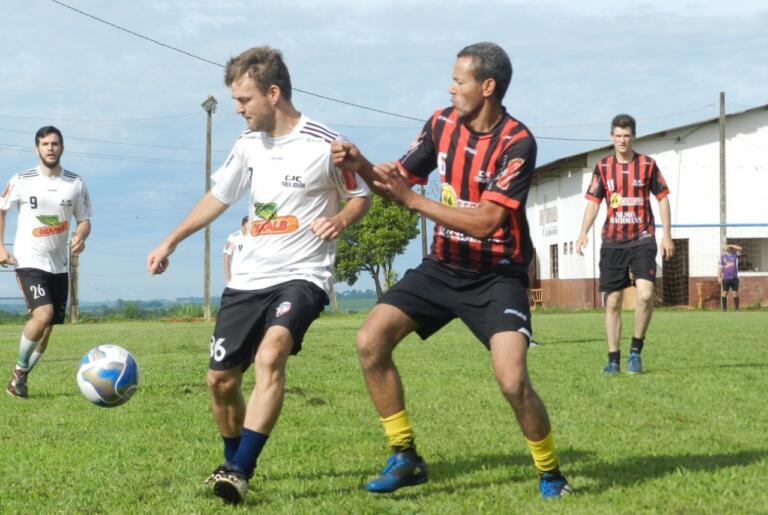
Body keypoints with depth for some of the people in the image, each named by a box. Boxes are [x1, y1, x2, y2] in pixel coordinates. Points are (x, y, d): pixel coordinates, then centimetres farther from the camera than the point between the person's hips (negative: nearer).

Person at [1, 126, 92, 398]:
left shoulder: (75, 183, 0)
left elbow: (84, 220, 8)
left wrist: (80, 236, -15)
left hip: (59, 265, 4)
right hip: (29, 261, -4)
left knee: (47, 328, 6)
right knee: (43, 314, -24)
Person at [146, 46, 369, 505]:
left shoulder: (324, 144, -10)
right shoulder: (248, 145, 6)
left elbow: (360, 197, 1)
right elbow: (219, 197, 20)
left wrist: (340, 219, -20)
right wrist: (170, 242, 21)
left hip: (302, 275, -6)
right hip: (249, 277, 6)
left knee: (271, 354, -31)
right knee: (221, 380, 7)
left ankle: (240, 472, -32)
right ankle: (235, 464, 32)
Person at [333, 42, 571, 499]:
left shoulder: (518, 143, -20)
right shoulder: (442, 124, -1)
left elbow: (484, 221, -26)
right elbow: (400, 181, 8)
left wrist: (412, 200, -26)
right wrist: (363, 167, -12)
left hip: (496, 276, -6)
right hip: (443, 267, 6)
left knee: (513, 381, -22)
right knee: (371, 341, -7)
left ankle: (551, 474, 3)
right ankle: (406, 458, 5)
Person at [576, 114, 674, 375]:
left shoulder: (648, 165, 2)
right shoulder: (602, 167, 6)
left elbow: (663, 198, 7)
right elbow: (593, 202, 7)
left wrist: (667, 235, 1)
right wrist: (584, 232, -7)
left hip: (642, 240, -2)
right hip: (612, 242, 2)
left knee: (645, 294, -19)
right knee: (612, 302, 2)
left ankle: (636, 350, -3)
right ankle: (613, 358, 9)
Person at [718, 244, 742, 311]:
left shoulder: (735, 255, 8)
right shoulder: (723, 257, 7)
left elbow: (740, 249, -7)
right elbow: (720, 267, 5)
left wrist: (731, 245, -7)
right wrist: (719, 277, -2)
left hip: (734, 278, 1)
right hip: (726, 278, -1)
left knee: (735, 293, 0)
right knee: (724, 293, -2)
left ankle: (737, 309, 4)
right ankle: (724, 309, 3)